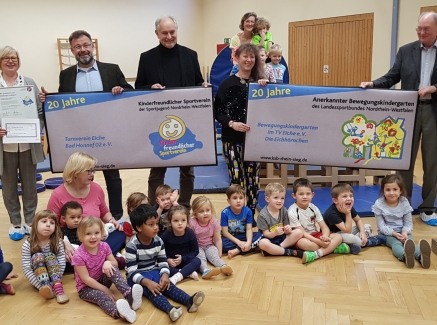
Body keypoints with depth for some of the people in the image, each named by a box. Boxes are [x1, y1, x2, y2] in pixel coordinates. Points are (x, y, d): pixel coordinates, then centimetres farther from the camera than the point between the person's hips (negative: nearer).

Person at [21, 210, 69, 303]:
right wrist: (40, 286, -25)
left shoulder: (58, 241, -11)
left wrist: (56, 281, -25)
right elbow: (26, 269, -17)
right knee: (37, 256, -25)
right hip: (38, 276, -1)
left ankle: (58, 287, -40)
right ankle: (47, 288, -42)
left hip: (53, 275, 1)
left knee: (50, 255, -24)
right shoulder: (28, 245, -14)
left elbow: (62, 264, -13)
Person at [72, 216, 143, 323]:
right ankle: (117, 312, -68)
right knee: (101, 295, -35)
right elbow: (86, 279, -22)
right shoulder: (79, 256, -23)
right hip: (86, 287, -5)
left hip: (102, 280, 5)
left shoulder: (104, 246, -9)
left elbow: (115, 264, 1)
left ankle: (129, 295, -41)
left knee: (112, 269, -24)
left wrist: (108, 263, -24)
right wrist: (105, 289, -23)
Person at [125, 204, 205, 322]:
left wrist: (165, 275, -21)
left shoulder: (158, 241, -3)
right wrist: (147, 282, -35)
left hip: (154, 272, 5)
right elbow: (132, 271, -21)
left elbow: (163, 262, 1)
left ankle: (190, 301, -44)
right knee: (152, 290, -32)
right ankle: (170, 309, -58)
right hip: (137, 277, -5)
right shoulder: (132, 246, -20)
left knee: (167, 285, -22)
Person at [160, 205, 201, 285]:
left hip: (184, 261, 0)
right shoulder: (166, 235, -13)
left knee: (197, 261, -27)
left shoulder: (190, 234, -13)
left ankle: (177, 277, -40)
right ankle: (188, 273, -29)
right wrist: (167, 259, -21)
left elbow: (195, 251, -5)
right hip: (170, 262, 0)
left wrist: (183, 258, -17)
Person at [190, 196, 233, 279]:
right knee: (200, 257, -30)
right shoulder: (192, 223, -16)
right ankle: (205, 271, -58)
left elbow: (217, 239, -1)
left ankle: (224, 267, -52)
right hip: (197, 247, -2)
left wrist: (219, 253, -3)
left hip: (209, 245, 2)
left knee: (214, 256, -25)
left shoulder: (214, 222, -8)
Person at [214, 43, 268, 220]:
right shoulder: (228, 83, -2)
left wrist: (264, 88, -10)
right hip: (233, 139, -3)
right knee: (237, 178, -3)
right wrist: (231, 123, -20)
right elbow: (217, 111, -5)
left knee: (253, 178, 8)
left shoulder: (260, 83, 9)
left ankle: (251, 215, 21)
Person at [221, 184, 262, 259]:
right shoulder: (225, 213, -17)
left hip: (243, 236, 3)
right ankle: (243, 249, -19)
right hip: (231, 238, -3)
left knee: (259, 235, -23)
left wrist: (249, 242, -32)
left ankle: (236, 251, -27)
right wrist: (238, 242, -25)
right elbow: (225, 232, -15)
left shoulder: (248, 211, -10)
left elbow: (249, 229, -13)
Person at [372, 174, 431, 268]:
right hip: (387, 233, -3)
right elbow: (381, 225, -10)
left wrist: (405, 232, -23)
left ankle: (421, 256, -64)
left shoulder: (404, 202, -5)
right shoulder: (379, 204, -12)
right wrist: (394, 234, -25)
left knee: (410, 242, -31)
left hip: (402, 231, 3)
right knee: (396, 244, -35)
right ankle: (405, 256, -70)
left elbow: (408, 223, -1)